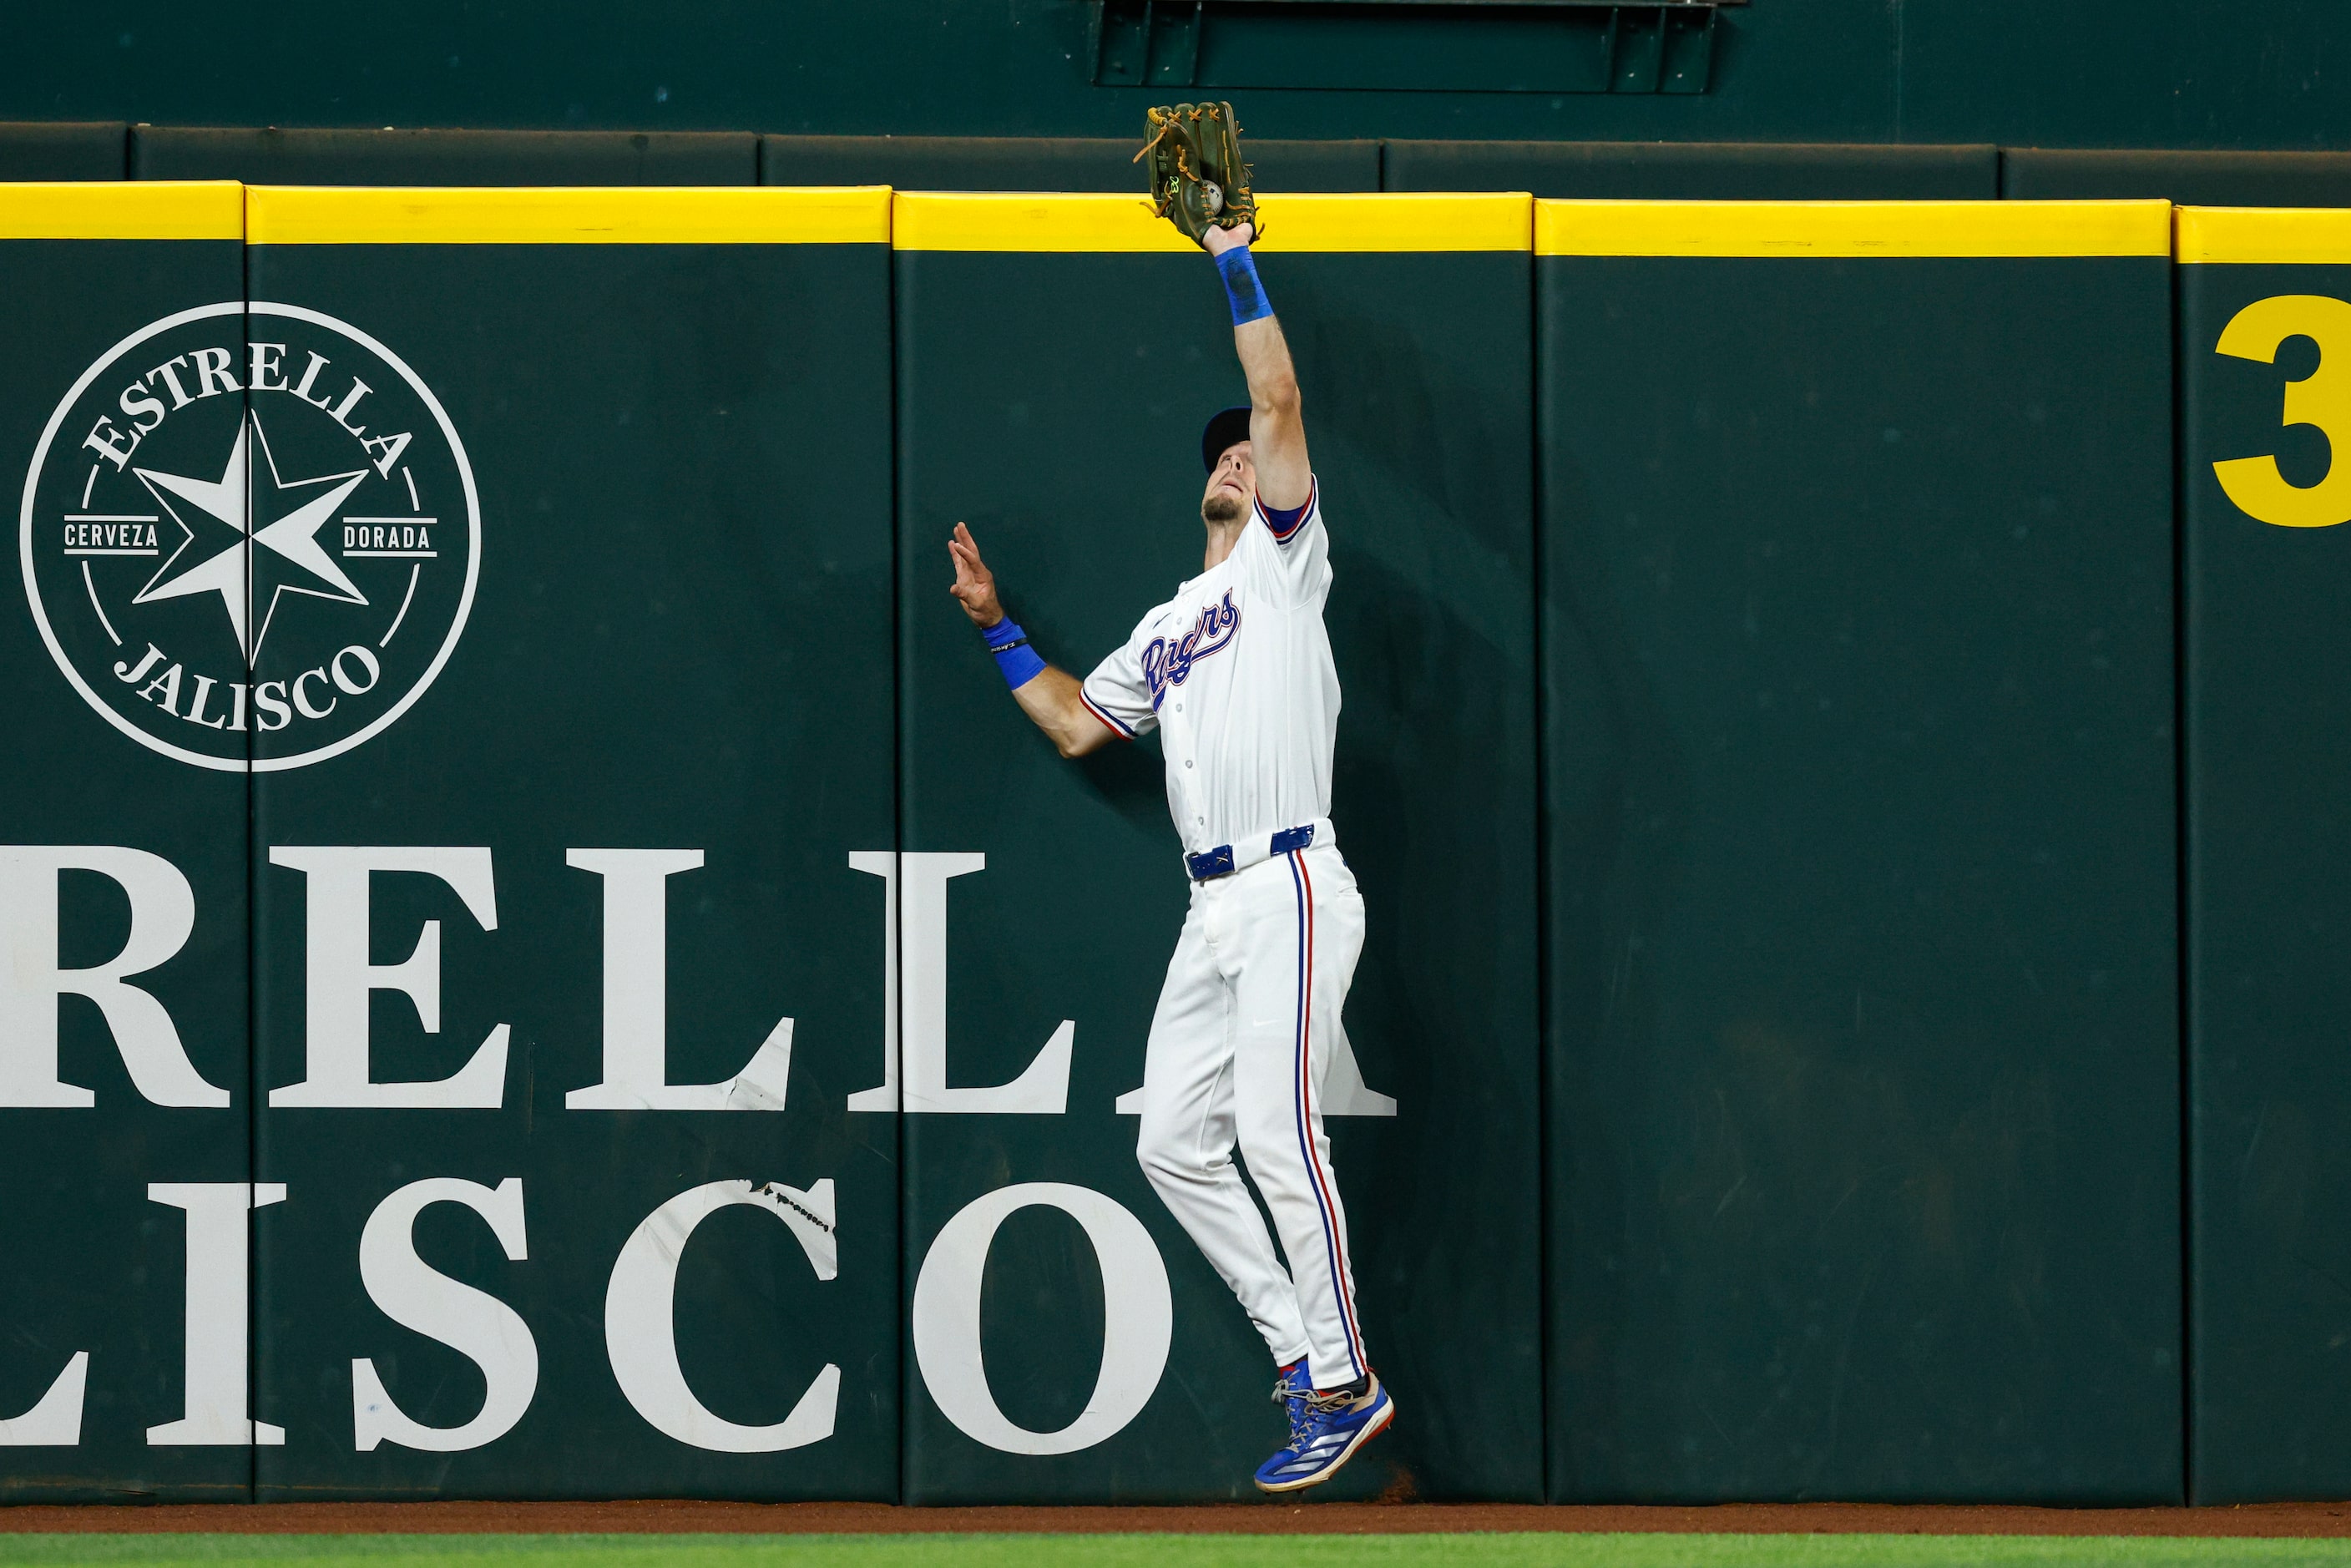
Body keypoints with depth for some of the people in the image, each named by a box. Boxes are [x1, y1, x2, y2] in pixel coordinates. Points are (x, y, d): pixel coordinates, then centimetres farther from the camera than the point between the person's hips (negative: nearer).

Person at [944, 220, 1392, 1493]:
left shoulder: (1286, 559, 5)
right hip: (1213, 910, 9)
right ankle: (1304, 1351, 10)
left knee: (1275, 1128, -16)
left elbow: (1278, 397, -5)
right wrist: (996, 626, 25)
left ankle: (1345, 1388, -11)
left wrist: (1235, 261, -1)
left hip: (1292, 889, -9)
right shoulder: (1167, 627, 26)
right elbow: (1078, 724, 29)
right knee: (1173, 1142, 4)